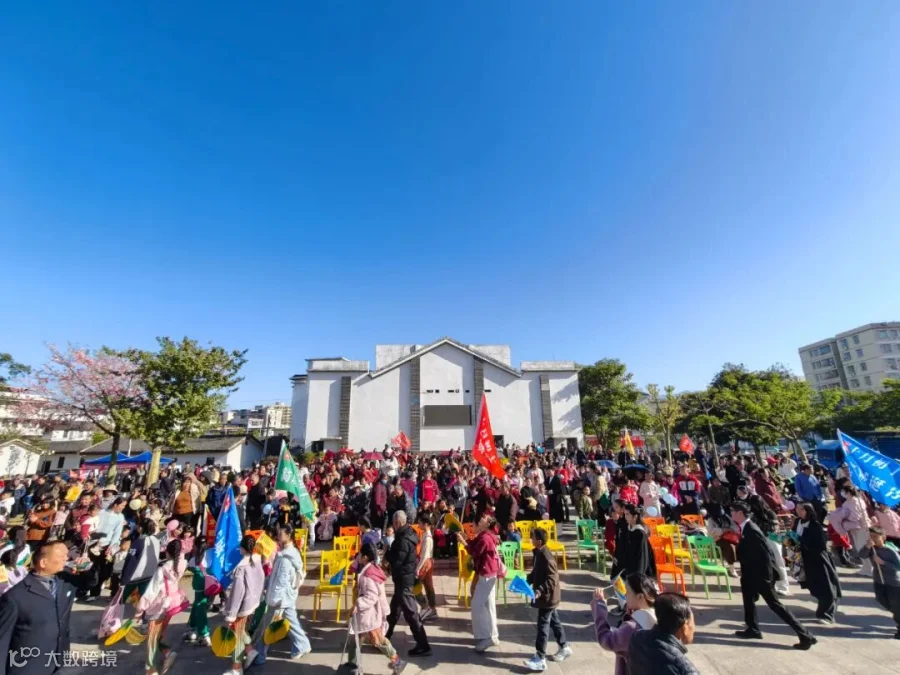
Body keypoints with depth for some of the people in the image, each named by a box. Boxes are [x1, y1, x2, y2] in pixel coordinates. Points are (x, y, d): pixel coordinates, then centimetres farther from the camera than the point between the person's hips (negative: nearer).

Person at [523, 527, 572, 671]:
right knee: (554, 621, 22)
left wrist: (539, 591, -33)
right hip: (548, 597, 9)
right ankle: (564, 648, 39)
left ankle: (540, 659, 9)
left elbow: (552, 579, -28)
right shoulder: (539, 553, 1)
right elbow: (536, 572, 14)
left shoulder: (546, 557, -28)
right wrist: (527, 581, 6)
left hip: (548, 597, -9)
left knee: (543, 625, 0)